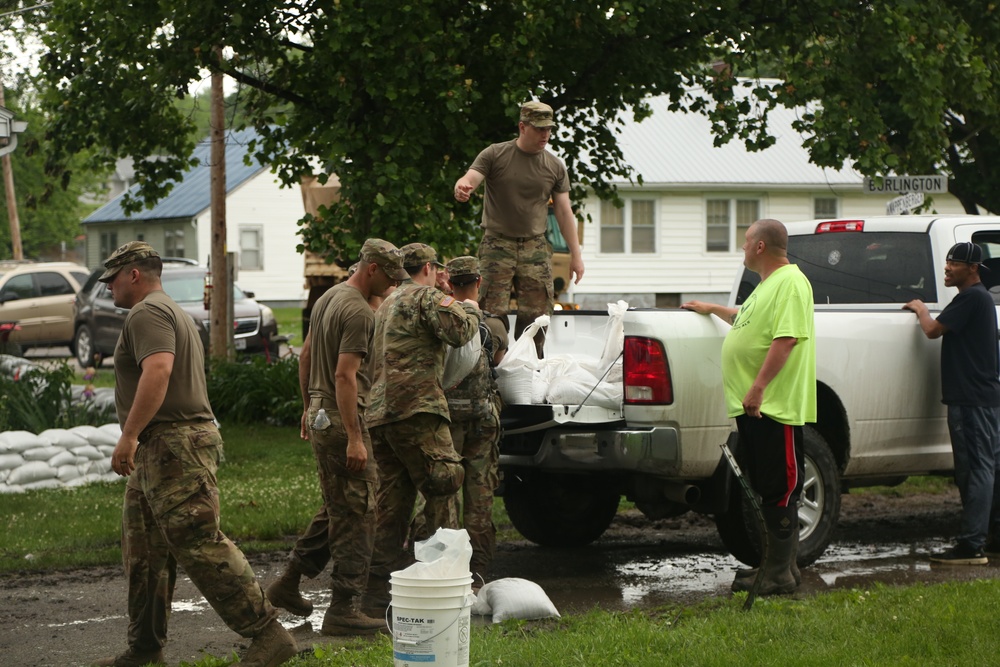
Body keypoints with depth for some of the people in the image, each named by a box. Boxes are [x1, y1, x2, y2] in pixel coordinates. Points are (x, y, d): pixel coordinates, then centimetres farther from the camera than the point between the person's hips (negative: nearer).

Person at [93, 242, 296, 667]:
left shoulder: (147, 313, -10)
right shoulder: (173, 313, 25)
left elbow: (158, 369, -26)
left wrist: (130, 435, -28)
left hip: (173, 447, -11)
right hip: (158, 453, 11)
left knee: (199, 545, -15)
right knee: (143, 553, 14)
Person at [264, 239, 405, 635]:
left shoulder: (329, 298, 14)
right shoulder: (358, 312, -17)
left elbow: (306, 355, 22)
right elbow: (345, 375, -22)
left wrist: (308, 409, 28)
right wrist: (354, 438, -23)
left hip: (320, 414, 10)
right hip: (341, 419, -10)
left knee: (336, 509, 19)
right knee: (356, 515, -6)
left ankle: (289, 583, 22)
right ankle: (343, 610, -5)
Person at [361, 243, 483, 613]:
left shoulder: (386, 304, 27)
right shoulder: (426, 297, 0)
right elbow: (460, 332, -16)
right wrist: (470, 309, 6)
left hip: (378, 414, 8)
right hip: (415, 409, -8)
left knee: (392, 502, 7)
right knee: (442, 491, -4)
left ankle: (378, 595, 4)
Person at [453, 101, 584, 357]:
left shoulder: (555, 167, 9)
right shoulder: (494, 155, 1)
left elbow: (564, 212, 11)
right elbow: (469, 180, -11)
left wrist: (576, 255, 7)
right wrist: (462, 188, -38)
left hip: (535, 247, 3)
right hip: (498, 244, -3)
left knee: (536, 314, -3)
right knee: (493, 313, -11)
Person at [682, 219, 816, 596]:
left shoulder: (790, 283, -13)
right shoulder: (769, 284, 21)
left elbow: (787, 339, -24)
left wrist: (758, 388, -28)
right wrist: (712, 309, 51)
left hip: (775, 407, -11)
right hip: (754, 407, 11)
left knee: (779, 491, -7)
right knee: (767, 490, 12)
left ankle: (779, 575, -5)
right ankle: (777, 565, 18)